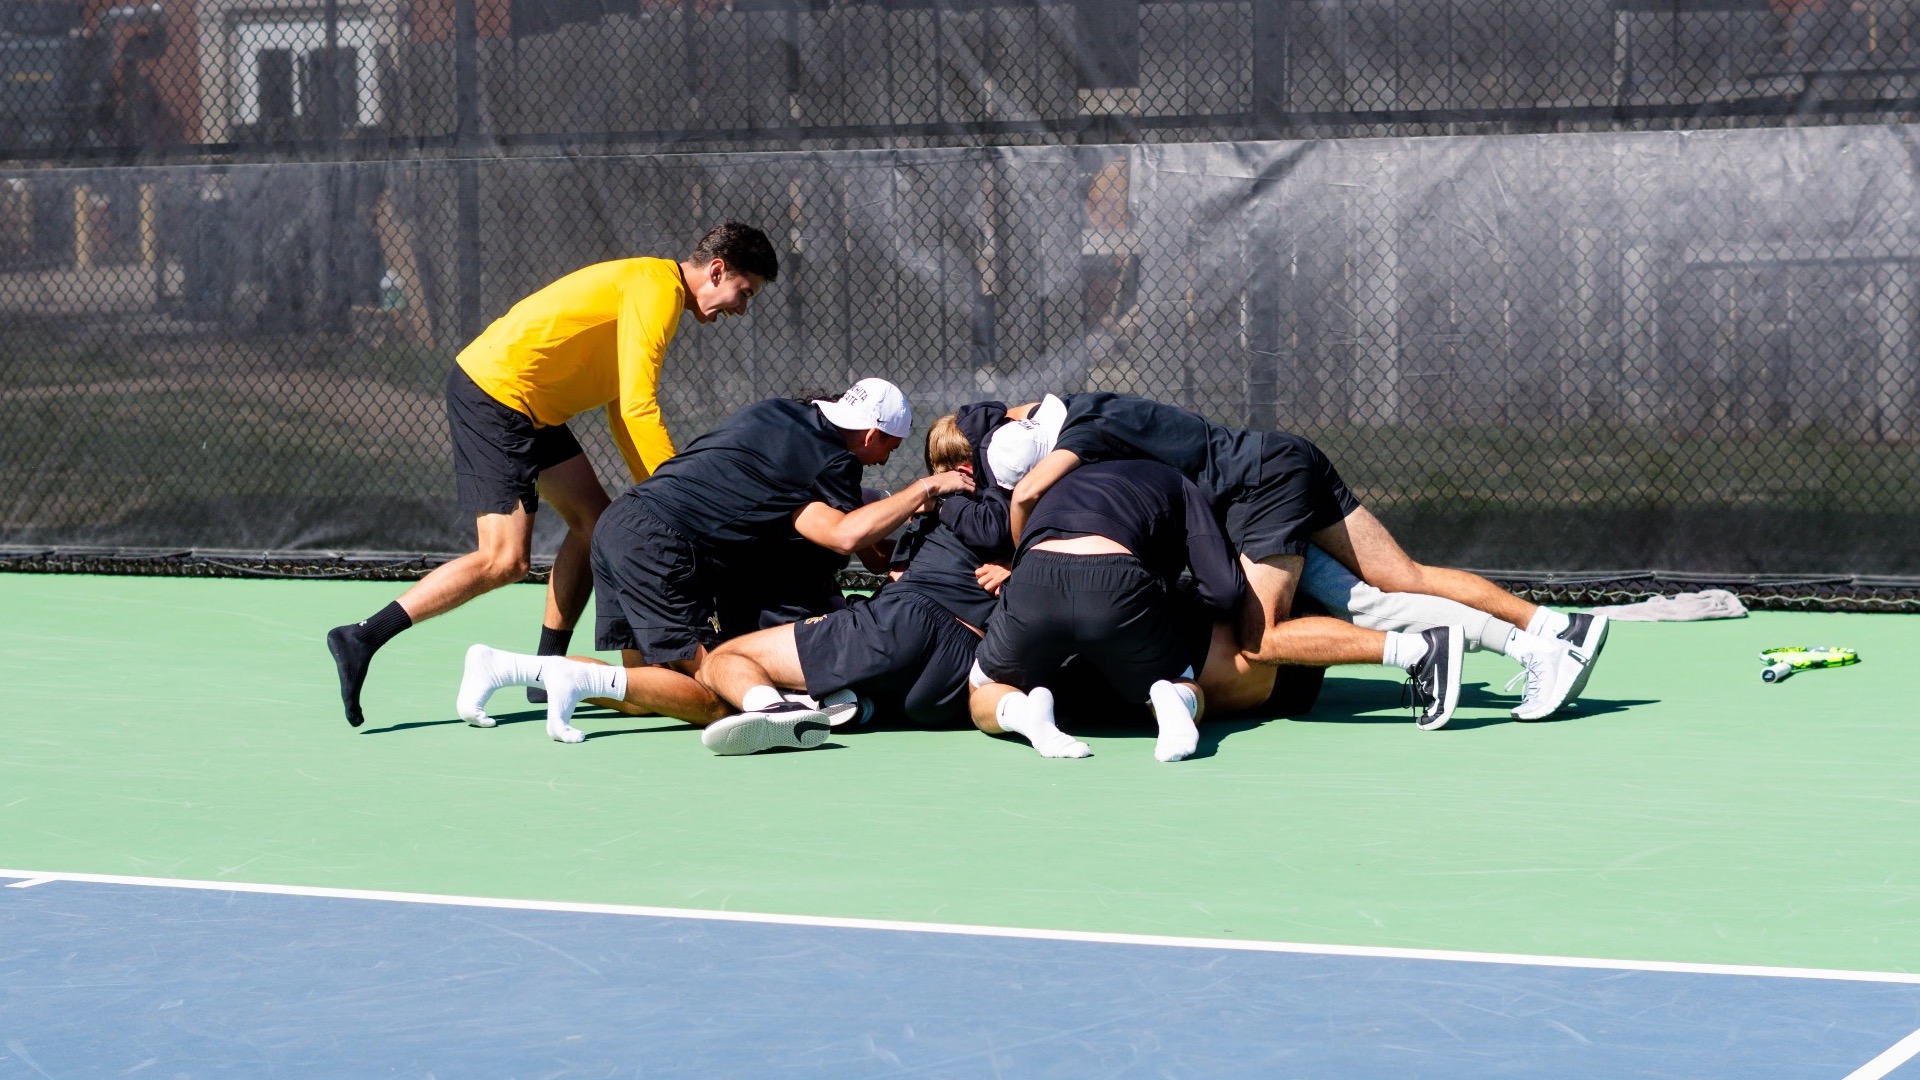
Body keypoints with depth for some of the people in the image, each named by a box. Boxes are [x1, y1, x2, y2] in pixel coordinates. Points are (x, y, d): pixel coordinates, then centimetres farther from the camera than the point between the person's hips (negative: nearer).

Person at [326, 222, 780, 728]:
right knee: (504, 560, -14)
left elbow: (623, 413, 19)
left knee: (593, 521, 11)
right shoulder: (659, 288, -13)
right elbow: (638, 408, -20)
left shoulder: (648, 287, 19)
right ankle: (361, 639, -15)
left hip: (526, 408, 11)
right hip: (494, 394, -11)